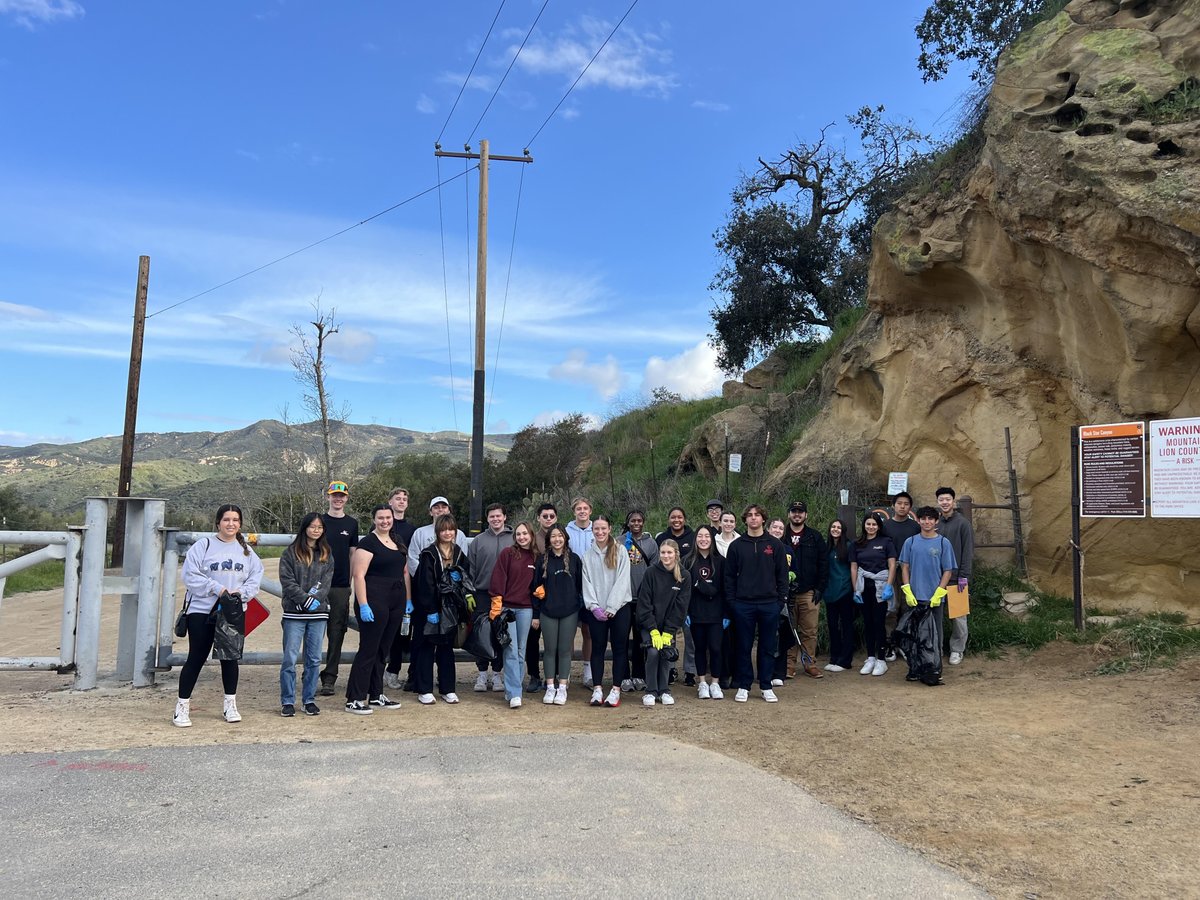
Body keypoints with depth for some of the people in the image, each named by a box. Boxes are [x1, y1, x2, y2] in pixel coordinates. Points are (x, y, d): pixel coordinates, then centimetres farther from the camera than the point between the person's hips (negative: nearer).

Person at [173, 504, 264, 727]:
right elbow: (191, 575, -11)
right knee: (196, 658, -1)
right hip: (202, 611, -4)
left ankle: (230, 705, 23)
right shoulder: (204, 545, -5)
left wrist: (241, 592, -12)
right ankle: (182, 706, 10)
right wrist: (217, 588, -17)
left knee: (230, 657, 11)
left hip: (233, 611, 4)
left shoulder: (246, 550, 8)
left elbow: (256, 577, 5)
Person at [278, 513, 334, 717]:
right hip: (294, 614, -3)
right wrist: (306, 599, -14)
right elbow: (287, 581, -6)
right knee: (290, 659, -3)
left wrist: (316, 598, -12)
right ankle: (287, 702, 7)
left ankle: (309, 700, 16)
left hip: (318, 613, 3)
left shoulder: (327, 554, 12)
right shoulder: (290, 552, 2)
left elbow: (327, 581, 5)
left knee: (314, 659, 7)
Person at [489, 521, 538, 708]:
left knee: (520, 651, 7)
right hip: (507, 607, -4)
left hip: (525, 608, 4)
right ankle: (514, 693, -10)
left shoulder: (536, 558, 10)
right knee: (511, 651, -8)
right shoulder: (507, 553, -2)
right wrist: (496, 605, -11)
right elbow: (498, 579, -6)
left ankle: (511, 690, 17)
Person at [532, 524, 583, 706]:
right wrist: (535, 614, 1)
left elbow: (580, 586, 4)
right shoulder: (542, 560, 2)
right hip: (547, 612, 1)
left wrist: (582, 609, 0)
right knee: (550, 650, 6)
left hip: (569, 612, 0)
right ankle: (550, 687, 14)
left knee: (565, 650, 4)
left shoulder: (574, 559, 2)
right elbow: (536, 588, 4)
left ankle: (562, 688, 11)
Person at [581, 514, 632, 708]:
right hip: (596, 610, 2)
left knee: (619, 647, 0)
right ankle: (597, 689, 7)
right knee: (598, 647, 4)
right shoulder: (588, 555, 8)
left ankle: (616, 690, 4)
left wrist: (611, 608, -12)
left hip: (619, 607, -2)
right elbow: (587, 582, 4)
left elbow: (622, 581, -7)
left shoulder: (620, 551, 0)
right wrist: (594, 606, -9)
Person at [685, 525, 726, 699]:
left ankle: (715, 683, 9)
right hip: (695, 613, 1)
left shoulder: (720, 561, 2)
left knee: (715, 648, -4)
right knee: (700, 648, 8)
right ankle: (702, 683, 17)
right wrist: (685, 612, -5)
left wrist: (726, 614, -2)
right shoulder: (689, 562, 3)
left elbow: (725, 589, 2)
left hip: (715, 613, -1)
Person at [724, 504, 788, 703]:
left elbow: (782, 574, 5)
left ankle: (766, 686, 17)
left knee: (768, 647, 7)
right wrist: (731, 600, -2)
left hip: (770, 604, 0)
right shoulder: (736, 545, 4)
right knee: (744, 647, 6)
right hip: (744, 604, 0)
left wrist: (782, 598, -2)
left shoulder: (775, 544, 4)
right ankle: (743, 686, 15)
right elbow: (730, 575, 5)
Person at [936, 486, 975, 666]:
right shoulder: (935, 523, 8)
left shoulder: (963, 523, -3)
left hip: (956, 577, -4)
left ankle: (957, 649, 10)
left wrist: (964, 576, -12)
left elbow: (968, 551, -7)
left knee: (958, 615, 1)